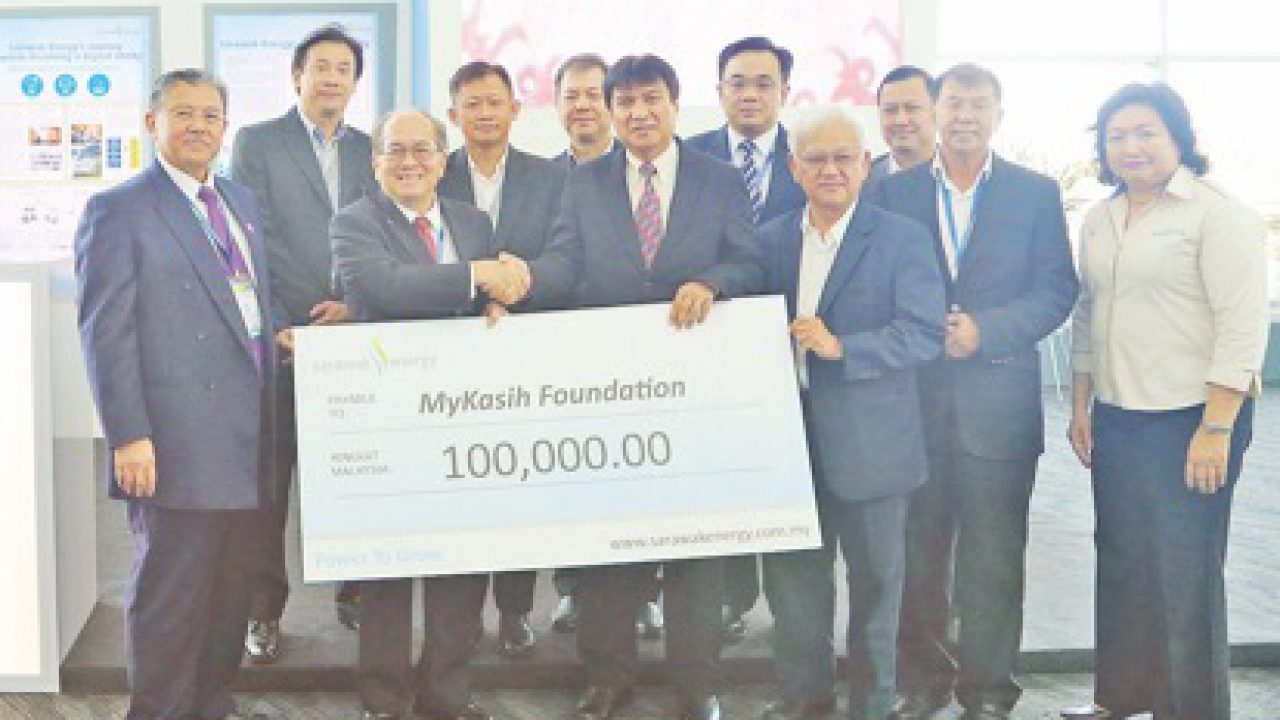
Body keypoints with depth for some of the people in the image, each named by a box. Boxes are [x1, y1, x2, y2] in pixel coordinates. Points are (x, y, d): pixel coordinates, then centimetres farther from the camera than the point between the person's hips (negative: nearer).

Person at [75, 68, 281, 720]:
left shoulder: (240, 202, 16)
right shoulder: (117, 211, -5)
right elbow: (106, 333, -10)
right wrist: (129, 437, -16)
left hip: (247, 440, 7)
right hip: (176, 445, -7)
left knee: (231, 588, 14)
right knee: (170, 592, 3)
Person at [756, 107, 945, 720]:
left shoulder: (903, 239, -7)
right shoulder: (770, 239, 7)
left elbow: (926, 333, -14)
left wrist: (841, 347, -23)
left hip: (869, 444, -3)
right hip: (790, 439, 4)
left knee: (874, 584, 11)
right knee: (792, 578, 13)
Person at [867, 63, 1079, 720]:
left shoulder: (1037, 193, 5)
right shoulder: (893, 191, 7)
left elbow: (1057, 290, 0)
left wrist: (984, 330, -13)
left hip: (999, 403, -1)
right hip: (913, 400, 1)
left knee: (993, 561, 5)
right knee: (917, 554, 9)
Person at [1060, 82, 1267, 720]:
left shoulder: (1219, 215, -9)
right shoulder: (1100, 221, 12)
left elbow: (1242, 329, -14)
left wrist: (1216, 430, -18)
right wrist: (1080, 409, 14)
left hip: (1190, 418, -6)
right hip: (1116, 419, 6)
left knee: (1183, 571, 0)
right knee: (1120, 559, 13)